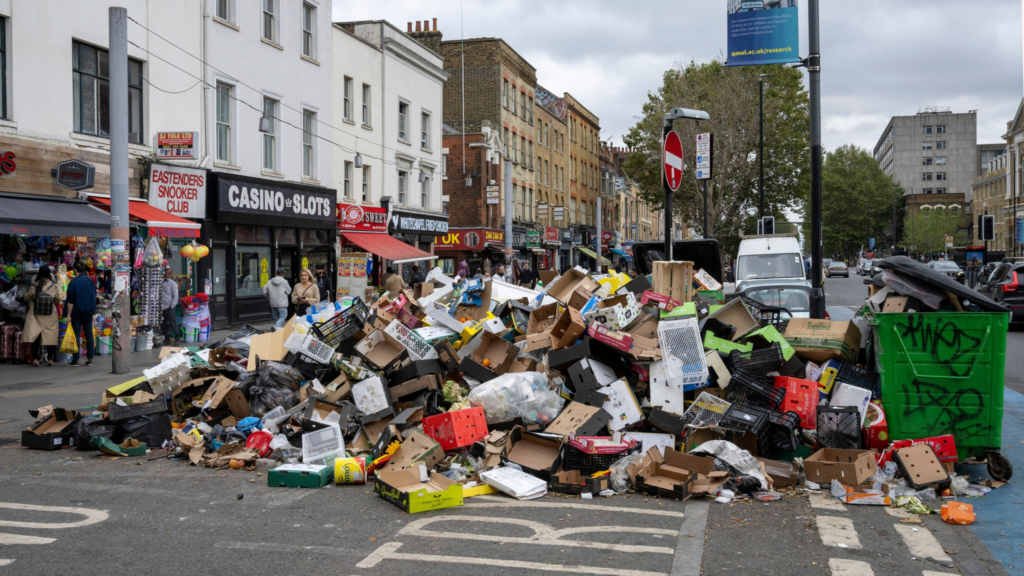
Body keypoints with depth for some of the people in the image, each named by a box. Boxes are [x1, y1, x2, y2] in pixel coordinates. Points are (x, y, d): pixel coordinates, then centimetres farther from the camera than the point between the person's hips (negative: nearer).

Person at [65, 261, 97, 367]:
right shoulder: (91, 281, 6)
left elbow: (70, 300, -13)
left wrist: (69, 314, -9)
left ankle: (75, 359, -1)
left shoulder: (74, 282, -11)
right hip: (89, 312, 5)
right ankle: (89, 359, 7)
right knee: (89, 334, 8)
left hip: (77, 312, -5)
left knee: (75, 335, 0)